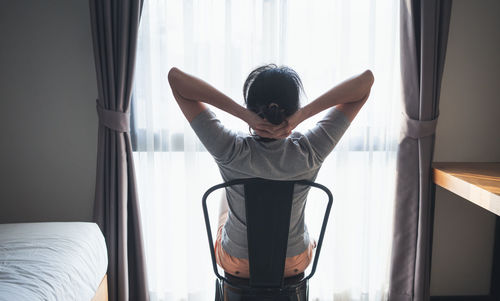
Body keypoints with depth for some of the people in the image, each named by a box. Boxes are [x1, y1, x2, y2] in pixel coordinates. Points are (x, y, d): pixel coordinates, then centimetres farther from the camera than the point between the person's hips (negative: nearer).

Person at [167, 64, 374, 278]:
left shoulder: (230, 151, -32)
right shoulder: (309, 152, -29)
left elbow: (175, 76, -27)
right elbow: (367, 79, -22)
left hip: (237, 265, 0)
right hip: (294, 265, 1)